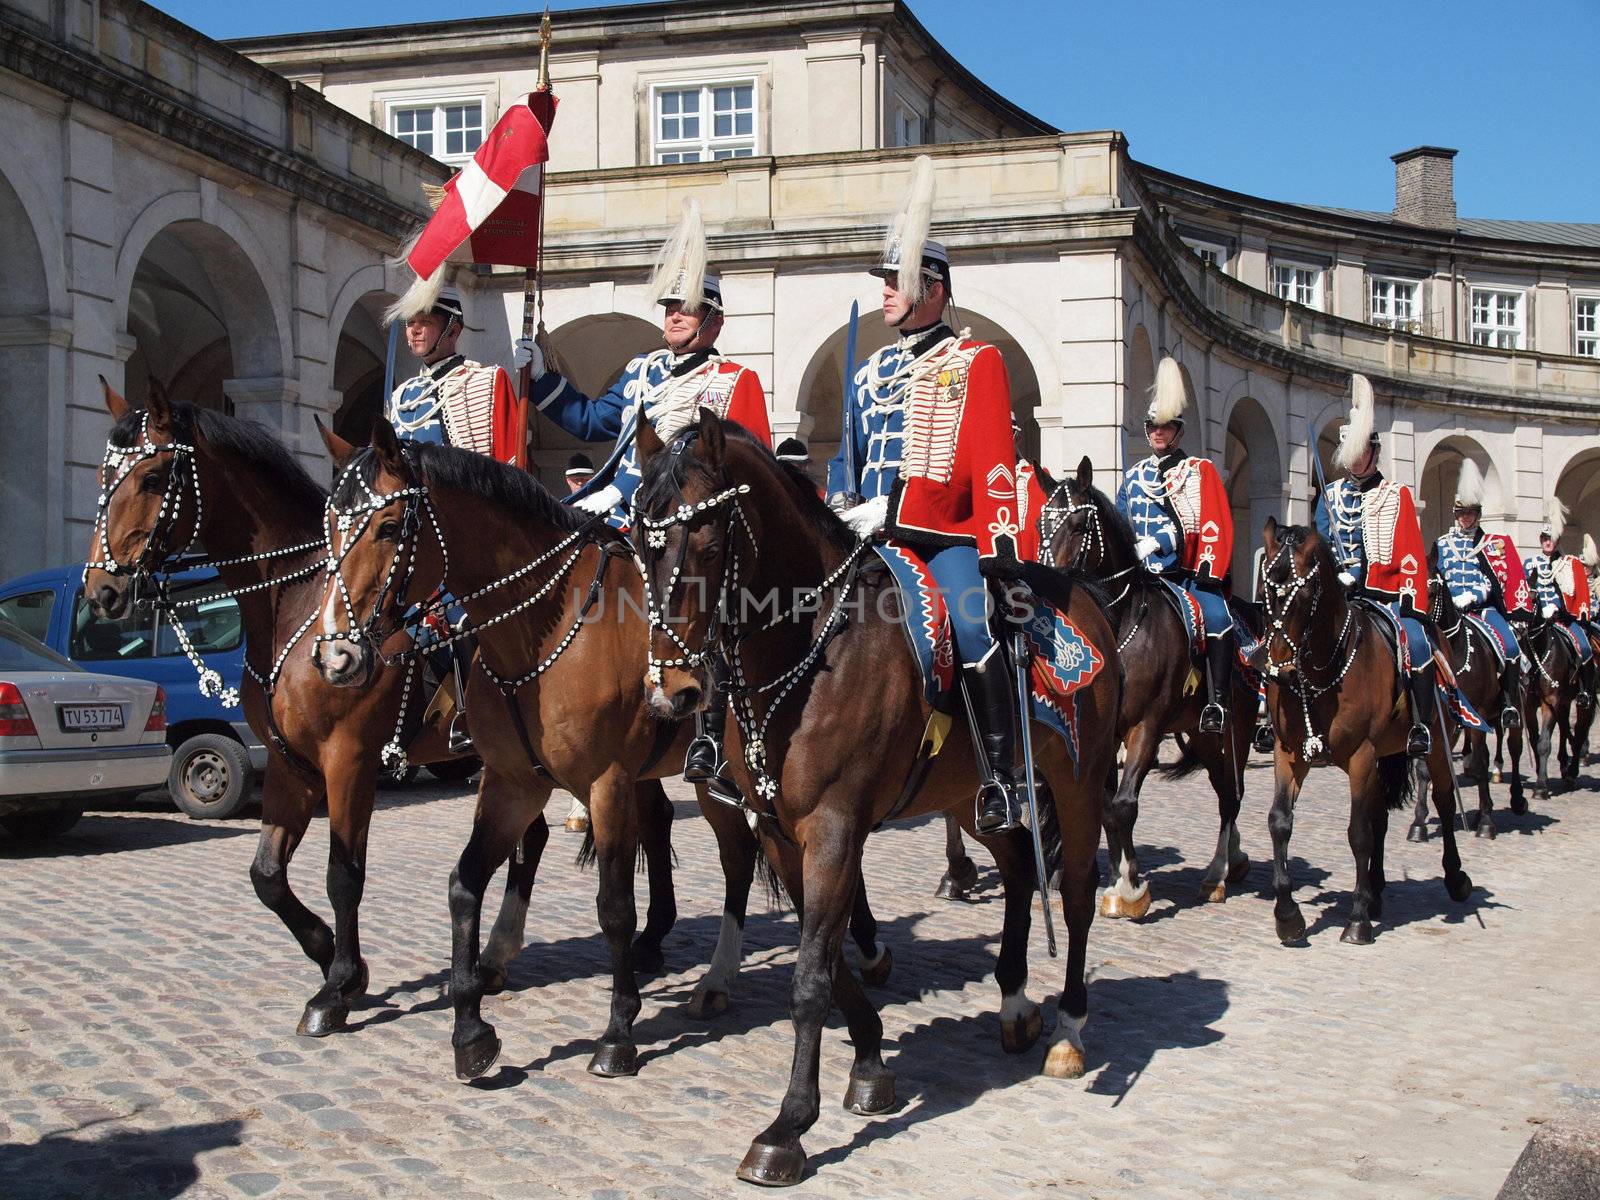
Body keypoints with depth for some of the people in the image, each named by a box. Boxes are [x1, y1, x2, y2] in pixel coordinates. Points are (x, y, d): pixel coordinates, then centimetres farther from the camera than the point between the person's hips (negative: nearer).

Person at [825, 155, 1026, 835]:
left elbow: (993, 460, -5)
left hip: (947, 535, -6)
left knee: (973, 627, -27)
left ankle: (1000, 780, -20)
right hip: (874, 537, 6)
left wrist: (1000, 544, -15)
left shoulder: (976, 362, 6)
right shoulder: (871, 373, 22)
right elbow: (847, 462, 26)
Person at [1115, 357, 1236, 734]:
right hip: (1141, 576, 4)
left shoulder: (1201, 471, 8)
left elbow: (1216, 526, -1)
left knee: (1216, 616, -28)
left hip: (1187, 575, -4)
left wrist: (1209, 574, -12)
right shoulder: (1133, 476, 18)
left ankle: (1216, 702, -25)